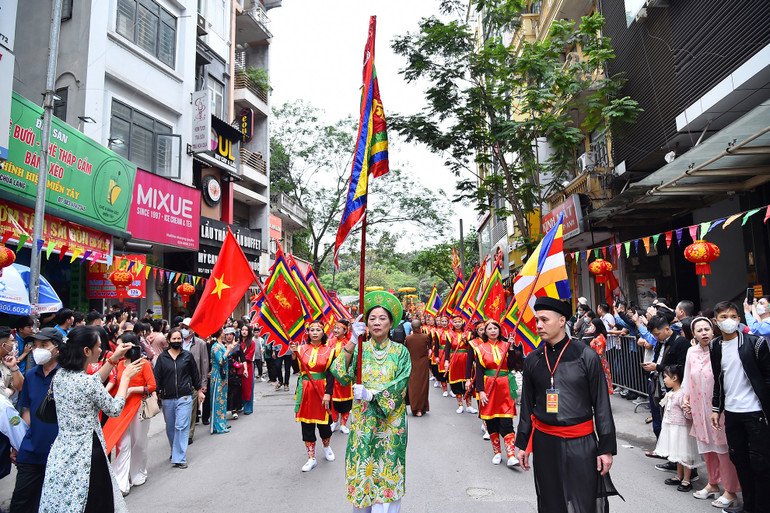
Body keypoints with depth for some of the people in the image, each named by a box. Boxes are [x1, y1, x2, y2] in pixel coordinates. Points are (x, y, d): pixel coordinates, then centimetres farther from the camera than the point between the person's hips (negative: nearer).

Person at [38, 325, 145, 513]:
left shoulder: (59, 376, 0)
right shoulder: (89, 382, -23)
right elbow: (114, 409, -10)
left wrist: (114, 359, 16)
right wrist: (125, 377, -1)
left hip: (61, 451, 8)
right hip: (87, 453, -8)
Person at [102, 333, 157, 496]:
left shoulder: (143, 364, -8)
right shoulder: (120, 364, 7)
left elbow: (152, 386, -11)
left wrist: (132, 389, -17)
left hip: (139, 406, -4)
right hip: (123, 407, 4)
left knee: (138, 442, 10)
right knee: (122, 443, -1)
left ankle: (139, 475, 30)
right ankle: (122, 484, 3)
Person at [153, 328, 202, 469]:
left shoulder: (188, 355, 4)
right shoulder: (162, 357, 4)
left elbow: (195, 374, 12)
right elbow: (157, 377, 3)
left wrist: (199, 390, 16)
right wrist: (156, 393, -6)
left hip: (184, 397, -2)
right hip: (167, 399, 2)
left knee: (181, 427, -8)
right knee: (170, 428, 13)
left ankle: (179, 458, -5)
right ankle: (176, 452, 32)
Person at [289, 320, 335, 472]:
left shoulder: (329, 351, -2)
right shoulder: (301, 349, 2)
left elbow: (331, 374, -6)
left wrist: (327, 393, -14)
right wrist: (294, 354, -13)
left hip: (322, 389, -1)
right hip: (305, 390, 1)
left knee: (324, 421, 8)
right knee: (307, 423, 5)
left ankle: (326, 447, 38)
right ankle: (311, 458, 17)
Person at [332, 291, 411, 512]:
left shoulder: (400, 351, 1)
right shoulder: (360, 349, 2)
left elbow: (400, 384, -9)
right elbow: (343, 376, -14)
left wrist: (373, 394, -21)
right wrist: (352, 343, -25)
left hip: (391, 421, -1)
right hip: (363, 420, 1)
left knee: (387, 467, 3)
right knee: (362, 466, 5)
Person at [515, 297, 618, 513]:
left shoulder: (586, 355, -6)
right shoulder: (533, 360, 2)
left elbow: (602, 405, -3)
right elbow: (527, 405, 10)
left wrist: (606, 447, -4)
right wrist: (523, 443, 12)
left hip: (581, 444, -3)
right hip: (544, 443, 3)